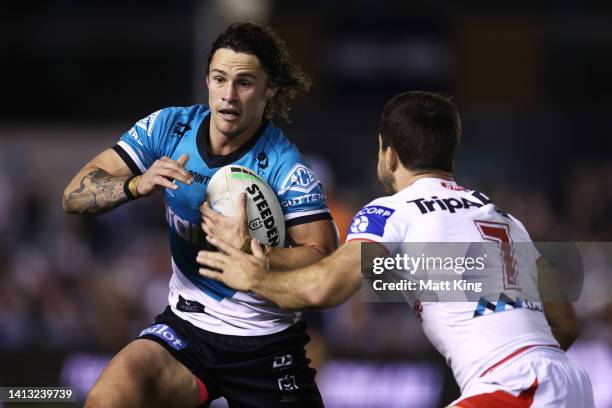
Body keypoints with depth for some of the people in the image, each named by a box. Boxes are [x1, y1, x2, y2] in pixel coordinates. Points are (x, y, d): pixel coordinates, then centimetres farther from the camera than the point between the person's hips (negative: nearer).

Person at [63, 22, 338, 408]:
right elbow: (75, 195, -5)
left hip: (267, 343, -2)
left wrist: (248, 250, -33)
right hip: (185, 328, 2)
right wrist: (137, 185, -24)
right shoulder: (168, 128, -4)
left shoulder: (286, 167, -15)